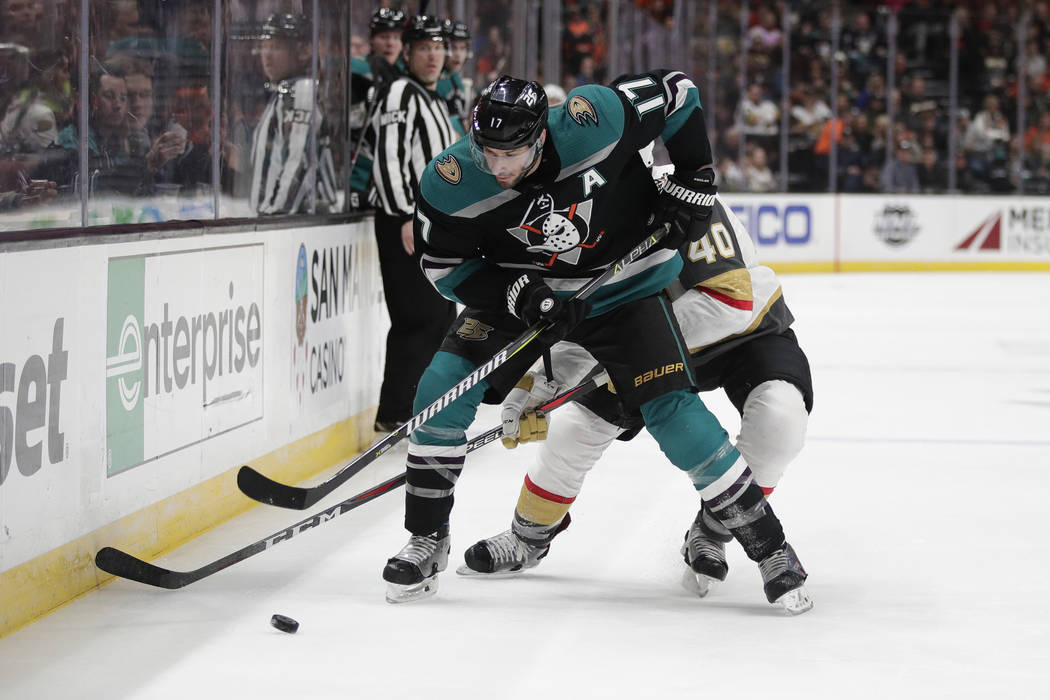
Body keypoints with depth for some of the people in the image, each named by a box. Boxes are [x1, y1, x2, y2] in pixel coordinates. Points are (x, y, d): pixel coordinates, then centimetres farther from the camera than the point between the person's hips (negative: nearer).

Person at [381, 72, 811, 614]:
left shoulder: (593, 119, -30)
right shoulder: (451, 183, -24)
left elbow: (676, 92, -13)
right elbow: (445, 264, -10)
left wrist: (693, 181, -11)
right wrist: (518, 294, -25)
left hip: (624, 289, -2)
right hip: (519, 291, 2)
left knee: (672, 412, -13)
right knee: (445, 387, -14)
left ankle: (769, 546, -1)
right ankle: (427, 543, 2)